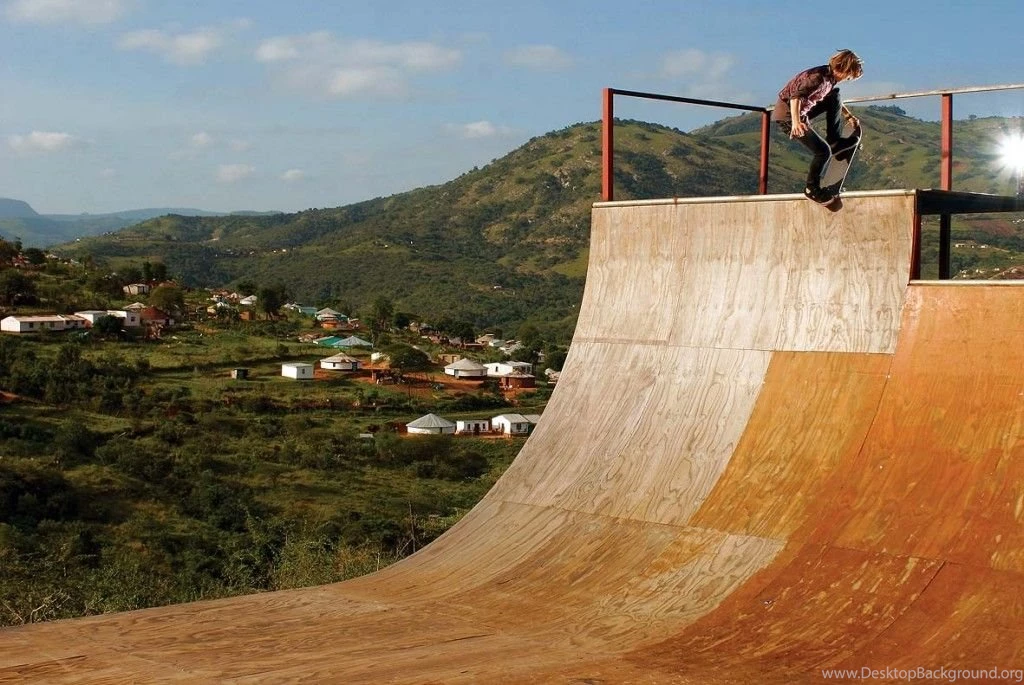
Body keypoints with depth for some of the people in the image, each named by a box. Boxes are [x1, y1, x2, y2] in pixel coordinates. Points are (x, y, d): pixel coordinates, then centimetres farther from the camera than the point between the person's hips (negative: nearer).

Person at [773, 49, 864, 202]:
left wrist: (848, 115, 27)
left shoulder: (831, 77, 5)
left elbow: (834, 99, 27)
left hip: (802, 110, 9)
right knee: (823, 151, -11)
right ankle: (812, 188, 7)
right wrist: (796, 122, -49)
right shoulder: (819, 77, -24)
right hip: (788, 115, -9)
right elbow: (796, 96, -37)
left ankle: (835, 142, 13)